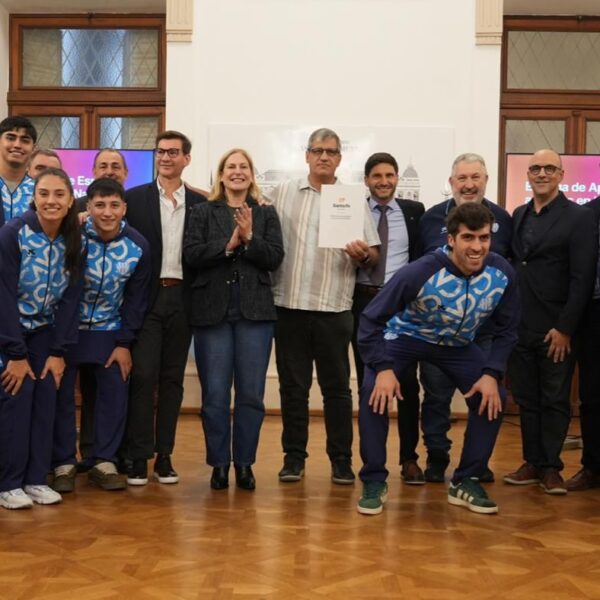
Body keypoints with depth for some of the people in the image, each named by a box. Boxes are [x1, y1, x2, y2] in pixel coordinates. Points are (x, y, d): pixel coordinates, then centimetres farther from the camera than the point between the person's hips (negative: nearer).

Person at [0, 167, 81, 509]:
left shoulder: (74, 242, -6)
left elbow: (70, 298, -3)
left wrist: (59, 351, -7)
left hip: (45, 333, 4)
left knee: (45, 404, 0)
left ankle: (36, 480, 11)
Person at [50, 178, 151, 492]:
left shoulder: (138, 246, -12)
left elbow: (135, 298, -2)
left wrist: (124, 343, -3)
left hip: (109, 331, 2)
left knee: (115, 393, 1)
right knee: (61, 393, 0)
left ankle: (103, 462, 15)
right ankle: (64, 464, 13)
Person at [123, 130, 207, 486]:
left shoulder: (200, 203, 8)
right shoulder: (135, 198, 4)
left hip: (181, 298, 2)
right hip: (146, 297, -2)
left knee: (172, 378, 7)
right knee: (143, 376, -5)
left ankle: (165, 455, 14)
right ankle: (139, 456, 2)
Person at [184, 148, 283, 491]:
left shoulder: (266, 214, 9)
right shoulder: (203, 212, 8)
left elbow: (275, 258, -1)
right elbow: (191, 254, -5)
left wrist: (249, 238, -15)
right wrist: (228, 244, -14)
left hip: (255, 311, 1)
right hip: (212, 310, 0)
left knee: (251, 394, 4)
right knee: (215, 394, 2)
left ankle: (245, 463, 16)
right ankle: (219, 463, 15)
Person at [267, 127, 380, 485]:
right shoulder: (283, 194, 9)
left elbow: (373, 256, 5)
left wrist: (362, 254, -17)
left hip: (334, 307, -1)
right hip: (289, 304, 1)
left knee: (337, 387, 5)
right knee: (293, 385, 7)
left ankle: (342, 460, 14)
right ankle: (294, 457, 17)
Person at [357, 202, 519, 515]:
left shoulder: (502, 274, -23)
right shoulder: (421, 272, -35)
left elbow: (505, 330, -7)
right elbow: (371, 319, -28)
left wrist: (492, 373, -17)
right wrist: (383, 368, -34)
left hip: (459, 345, 4)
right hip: (405, 337, -3)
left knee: (491, 400, -9)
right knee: (374, 392, -24)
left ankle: (465, 481, 11)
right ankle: (374, 482, -7)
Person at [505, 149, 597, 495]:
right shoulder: (518, 216, 12)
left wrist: (565, 328, -14)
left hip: (556, 330, -5)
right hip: (520, 327, 5)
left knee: (555, 401, 4)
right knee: (527, 399, 9)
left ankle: (551, 467, 14)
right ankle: (533, 463, 19)